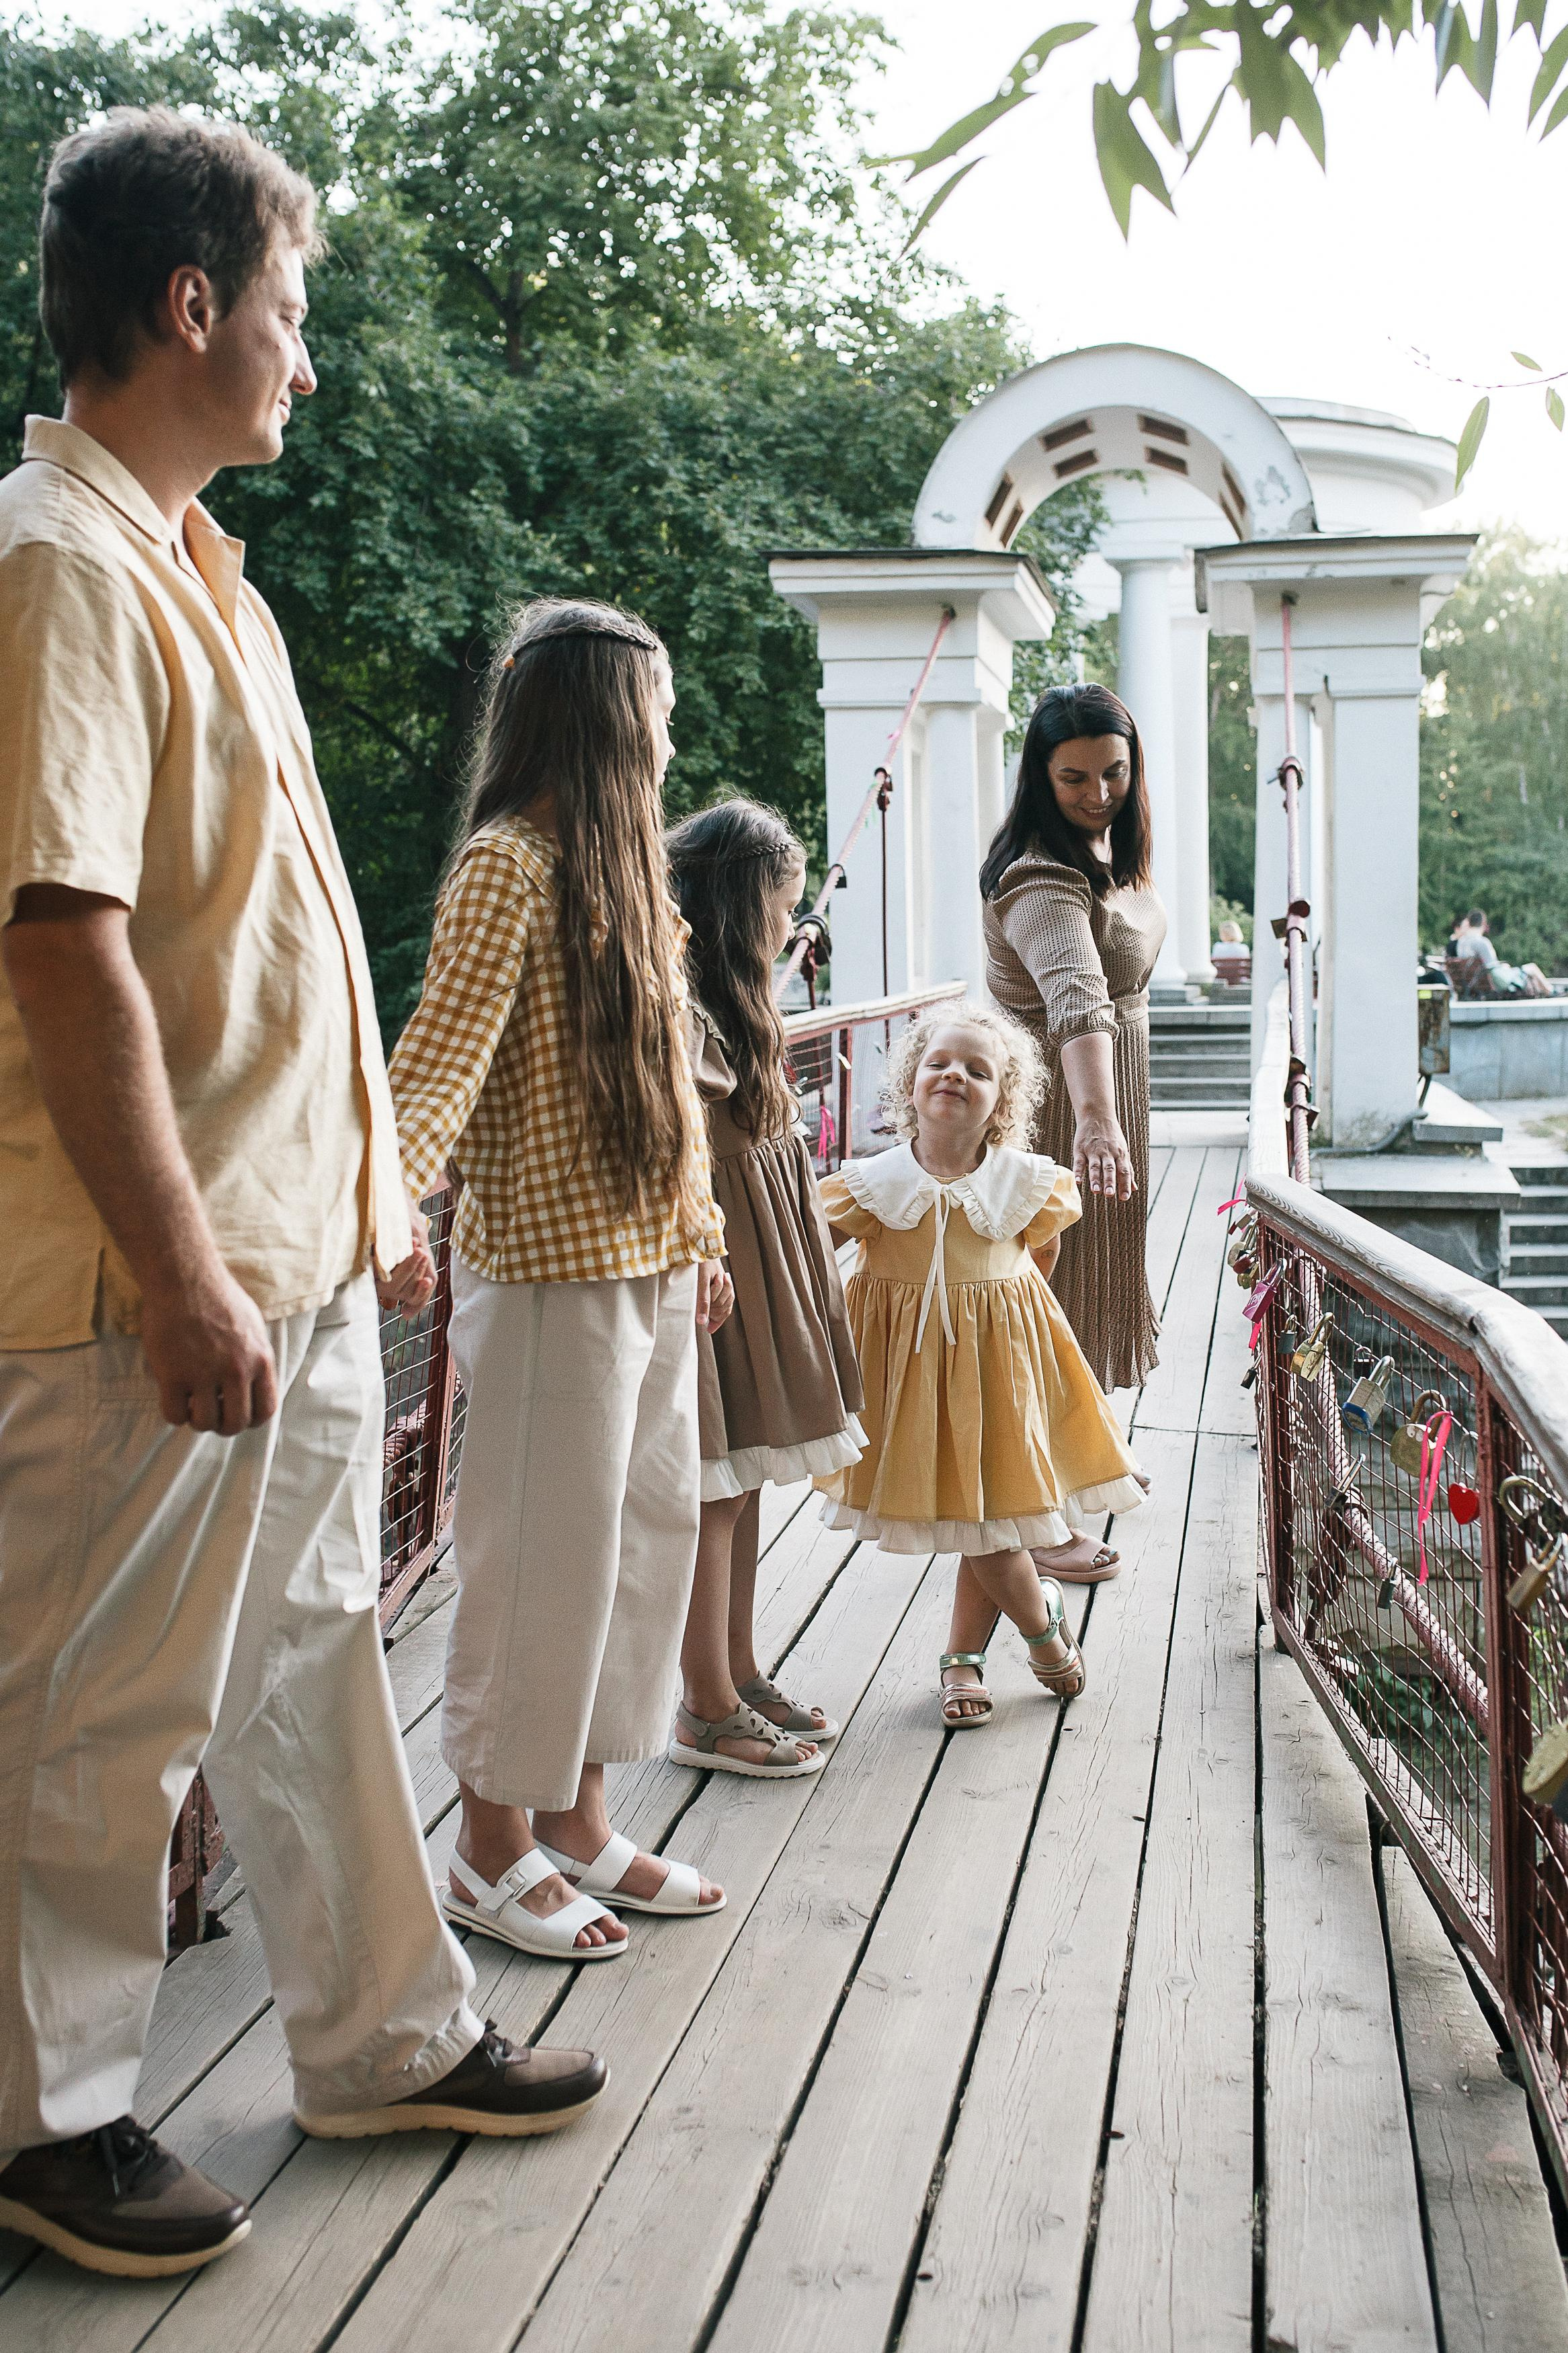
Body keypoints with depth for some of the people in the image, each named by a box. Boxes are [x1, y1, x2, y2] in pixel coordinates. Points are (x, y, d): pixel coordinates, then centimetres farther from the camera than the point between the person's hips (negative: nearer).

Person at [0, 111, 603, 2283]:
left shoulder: (201, 572, 16)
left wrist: (370, 1192, 20)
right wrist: (184, 1278, -23)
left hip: (305, 1258, 10)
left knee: (314, 1659, 19)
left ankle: (387, 2037, 33)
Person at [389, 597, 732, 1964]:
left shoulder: (620, 865, 16)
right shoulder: (507, 864, -12)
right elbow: (447, 1049, -23)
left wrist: (700, 1232, 20)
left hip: (647, 1263, 9)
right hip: (550, 1266, -9)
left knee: (645, 1529, 13)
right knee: (543, 1545, -1)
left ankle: (574, 1814, 25)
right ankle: (494, 1847, 14)